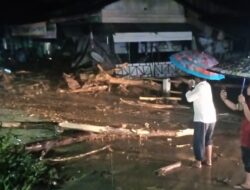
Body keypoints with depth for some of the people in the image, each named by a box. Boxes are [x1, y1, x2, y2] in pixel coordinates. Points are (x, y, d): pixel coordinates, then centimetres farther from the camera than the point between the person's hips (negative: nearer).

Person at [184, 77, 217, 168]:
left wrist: (190, 88, 2)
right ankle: (208, 160, 28)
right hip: (211, 117, 8)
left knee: (198, 141, 5)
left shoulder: (200, 87, -17)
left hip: (202, 119, -8)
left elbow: (189, 98, -10)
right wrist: (193, 87, 10)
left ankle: (198, 162, 13)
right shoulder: (207, 85, 10)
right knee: (208, 140, 20)